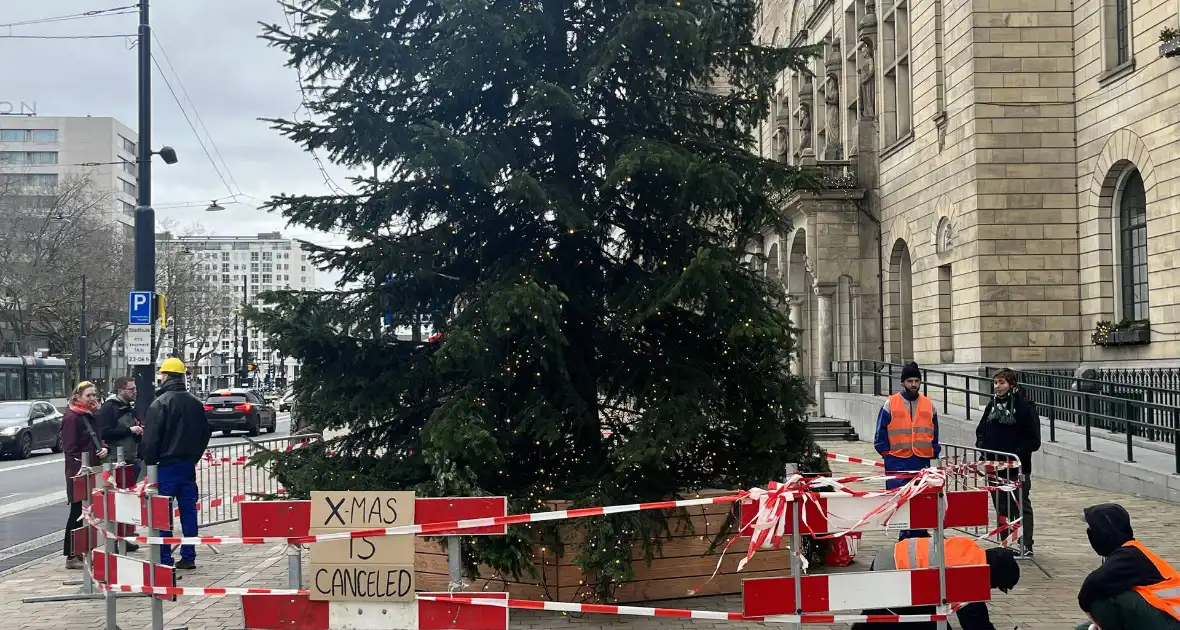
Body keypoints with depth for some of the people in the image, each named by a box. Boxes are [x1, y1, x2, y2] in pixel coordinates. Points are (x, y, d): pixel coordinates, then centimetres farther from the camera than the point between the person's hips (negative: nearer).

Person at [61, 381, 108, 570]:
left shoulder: (92, 416, 15)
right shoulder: (72, 418, -11)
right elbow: (69, 449, -16)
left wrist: (104, 448, 3)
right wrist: (80, 469, -23)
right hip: (79, 474, -8)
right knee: (78, 513, -3)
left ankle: (83, 552, 18)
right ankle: (71, 556, 3)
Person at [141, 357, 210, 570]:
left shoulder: (160, 403, -13)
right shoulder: (195, 403, 8)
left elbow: (151, 437, -15)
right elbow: (205, 434, 15)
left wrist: (149, 461, -5)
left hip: (166, 464, -6)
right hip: (188, 464, 6)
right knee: (188, 510, 10)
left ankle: (164, 559, -2)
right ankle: (188, 557, 13)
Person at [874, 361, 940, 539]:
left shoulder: (929, 405, 11)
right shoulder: (891, 404, 2)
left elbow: (934, 432, 17)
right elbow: (881, 431, 4)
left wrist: (934, 452, 7)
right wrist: (885, 452, -2)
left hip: (922, 460, 2)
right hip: (897, 460, -2)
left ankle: (919, 531, 14)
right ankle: (906, 533, 3)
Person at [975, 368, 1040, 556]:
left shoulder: (1024, 405, -9)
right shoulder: (992, 405, 11)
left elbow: (1033, 439, -11)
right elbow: (981, 430, 19)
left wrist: (1018, 455, -18)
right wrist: (982, 446, 1)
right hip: (994, 465, 6)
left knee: (1020, 505, -2)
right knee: (1001, 506, 11)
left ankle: (1026, 546, 1)